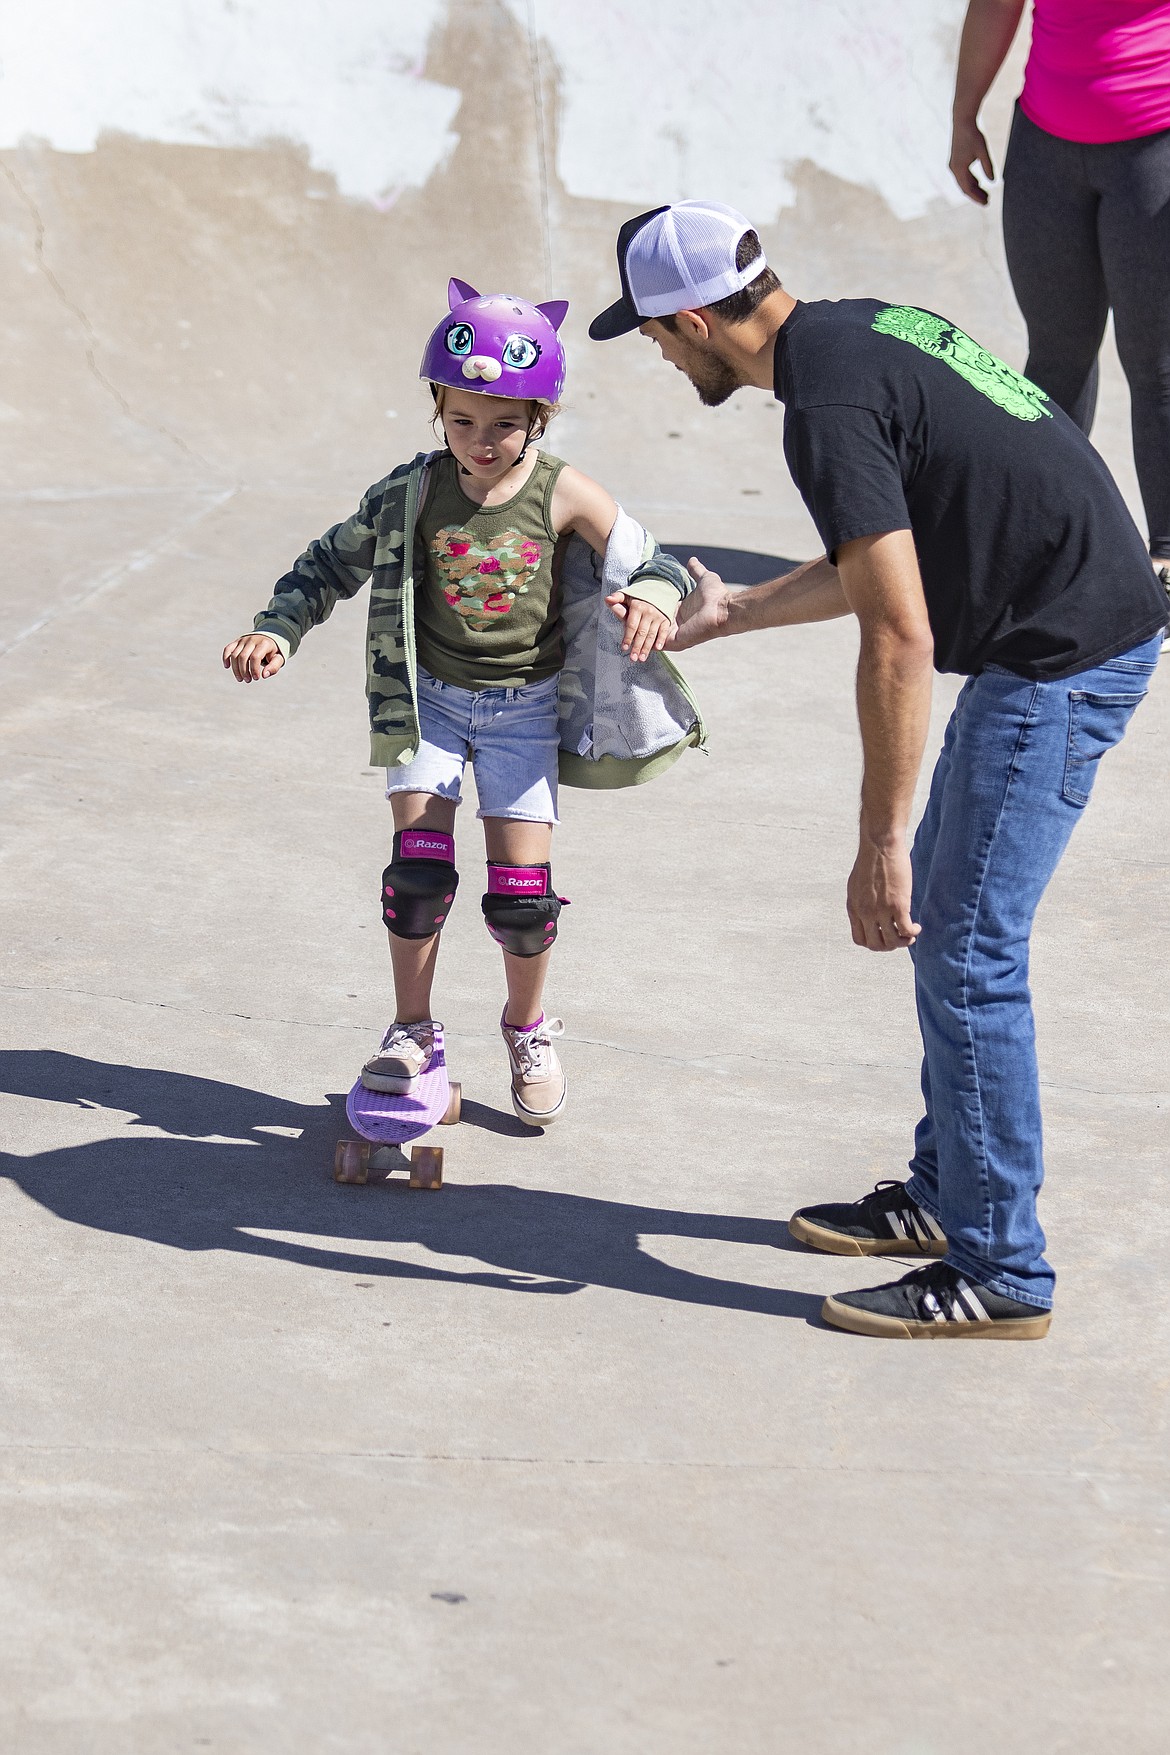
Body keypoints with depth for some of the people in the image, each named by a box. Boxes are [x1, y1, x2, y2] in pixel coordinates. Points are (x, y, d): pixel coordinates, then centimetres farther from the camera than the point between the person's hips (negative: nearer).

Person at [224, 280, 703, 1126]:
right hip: (429, 698, 1)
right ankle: (412, 1031, 11)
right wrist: (276, 629, -11)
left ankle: (528, 1028, 24)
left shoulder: (565, 496, -12)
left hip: (524, 706, -1)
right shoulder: (415, 491, -9)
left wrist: (650, 595, -30)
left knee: (522, 888, -2)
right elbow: (335, 563, 2)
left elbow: (652, 563, -6)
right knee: (419, 867, -7)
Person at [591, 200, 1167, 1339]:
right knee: (946, 921, 18)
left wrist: (881, 843, -21)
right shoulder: (859, 330, 11)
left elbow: (898, 637, -24)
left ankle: (1000, 1276, -1)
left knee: (965, 953, -6)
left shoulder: (829, 408, -20)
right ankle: (947, 1195, 30)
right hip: (1072, 635, 10)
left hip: (1058, 664, -10)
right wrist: (731, 613, 35)